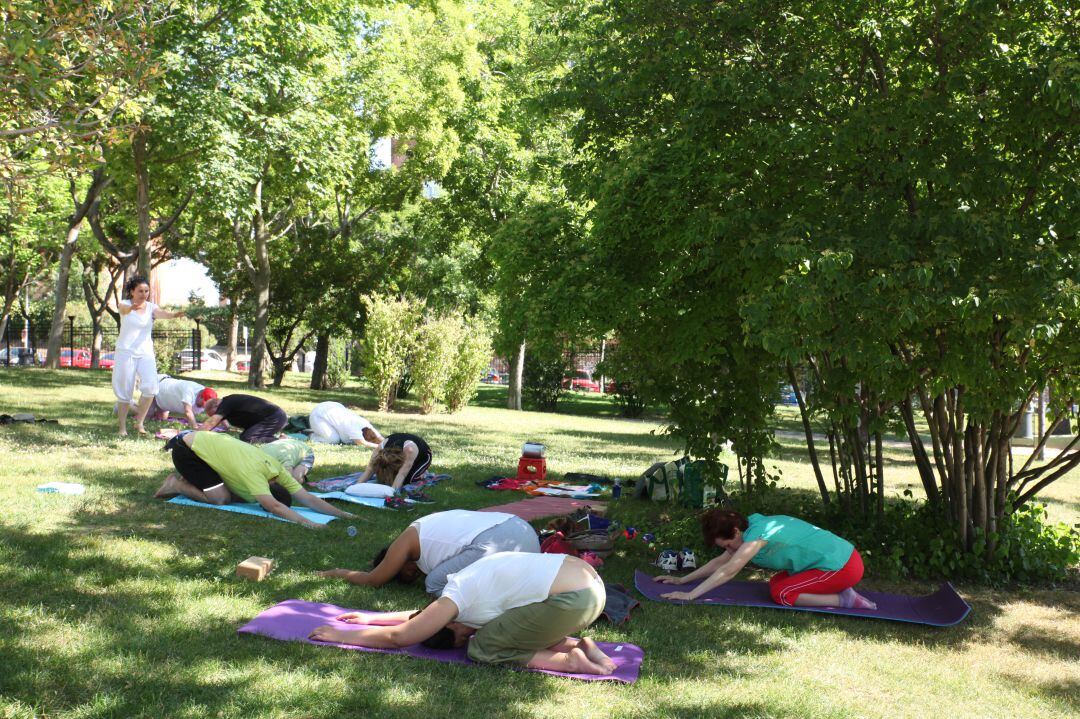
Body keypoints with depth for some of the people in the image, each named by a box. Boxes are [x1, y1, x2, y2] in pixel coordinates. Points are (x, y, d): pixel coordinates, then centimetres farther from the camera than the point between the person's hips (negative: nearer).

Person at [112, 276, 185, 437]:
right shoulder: (125, 304, -4)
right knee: (125, 391, 1)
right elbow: (123, 309, -29)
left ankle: (139, 422, 1)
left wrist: (174, 314, -45)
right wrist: (132, 307, -55)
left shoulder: (151, 307, 1)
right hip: (126, 352, -2)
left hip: (145, 352, 2)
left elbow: (161, 313, -21)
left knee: (150, 387, -14)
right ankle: (122, 426, 15)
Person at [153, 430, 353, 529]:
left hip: (203, 442, 8)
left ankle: (188, 478, 18)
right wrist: (304, 522, -51)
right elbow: (273, 506, -44)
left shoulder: (277, 469, -10)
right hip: (185, 449, -8)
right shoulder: (254, 473, -32)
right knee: (220, 498, -18)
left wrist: (343, 514, -21)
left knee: (237, 493, 2)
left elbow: (307, 498, -14)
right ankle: (177, 485, 3)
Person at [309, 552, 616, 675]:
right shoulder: (468, 584, 22)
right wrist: (371, 618, 41)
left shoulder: (455, 599, -3)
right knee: (501, 629, 21)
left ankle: (570, 660, -5)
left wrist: (342, 636, 17)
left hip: (575, 601, -9)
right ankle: (575, 645, 9)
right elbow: (424, 614, 38)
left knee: (482, 648, 2)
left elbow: (398, 636, 6)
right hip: (590, 579, 9)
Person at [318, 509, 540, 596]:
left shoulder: (406, 540, 11)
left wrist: (338, 572, 39)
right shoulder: (428, 528, 33)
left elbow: (372, 581, 22)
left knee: (435, 583, 2)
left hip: (495, 544, -9)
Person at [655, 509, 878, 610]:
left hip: (841, 566, -10)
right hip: (840, 555, 10)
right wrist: (682, 580, 13)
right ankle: (838, 591, 9)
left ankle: (845, 600, -9)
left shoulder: (757, 533, -20)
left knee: (781, 594, -9)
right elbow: (720, 562, 14)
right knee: (776, 583, 11)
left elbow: (728, 571, -25)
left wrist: (690, 595, -25)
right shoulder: (753, 524, 8)